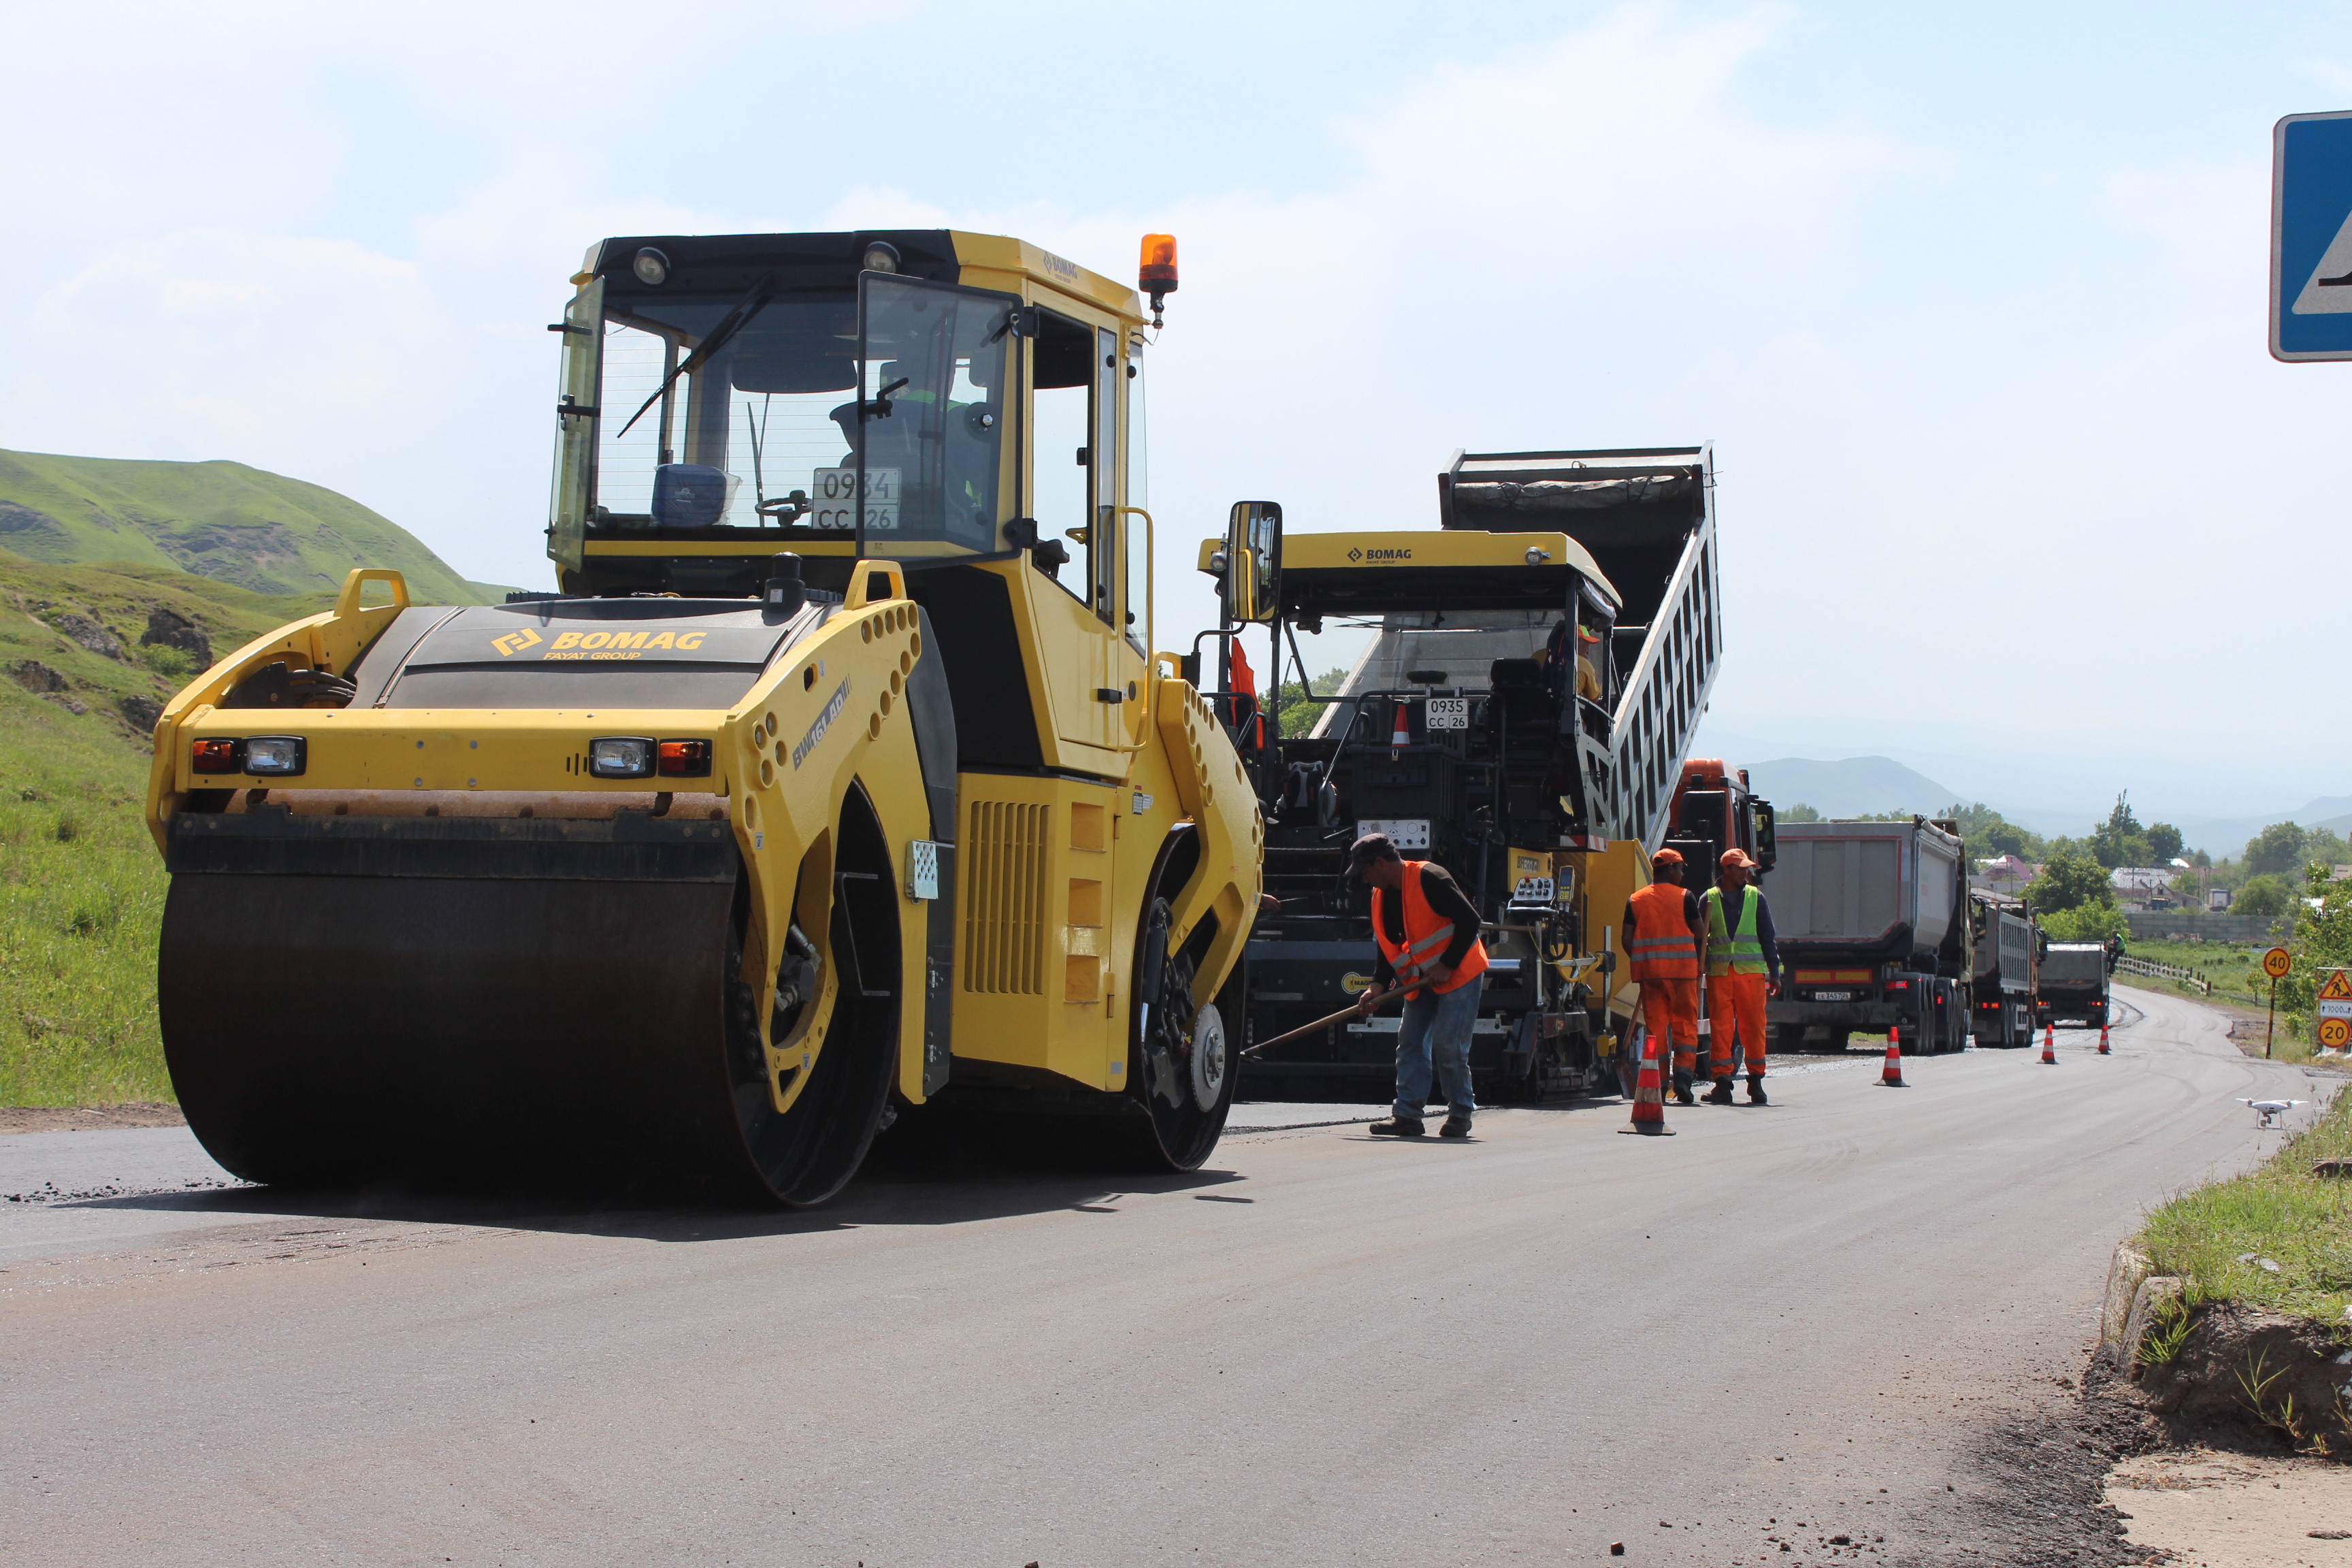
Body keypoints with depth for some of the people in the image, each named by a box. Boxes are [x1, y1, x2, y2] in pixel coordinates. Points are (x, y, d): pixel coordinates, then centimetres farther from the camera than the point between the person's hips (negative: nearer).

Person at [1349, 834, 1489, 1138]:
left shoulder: (1429, 879, -20)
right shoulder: (1381, 896, 6)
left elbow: (1470, 920, -21)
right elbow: (1388, 948, 12)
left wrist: (1447, 966, -21)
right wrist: (1378, 986, -2)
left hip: (1458, 976, -8)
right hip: (1421, 983, 8)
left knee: (1448, 1048, -9)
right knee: (1410, 1044, 1)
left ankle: (1460, 1116, 4)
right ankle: (1407, 1116, 3)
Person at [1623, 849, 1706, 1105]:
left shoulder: (1635, 900, 7)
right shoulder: (1685, 896, -2)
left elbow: (1627, 940, 4)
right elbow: (1701, 934, -2)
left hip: (1649, 971, 3)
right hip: (1681, 969, -3)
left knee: (1656, 1026, 6)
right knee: (1685, 1025, 3)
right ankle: (1683, 1076, -12)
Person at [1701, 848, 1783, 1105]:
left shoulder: (1755, 897, 9)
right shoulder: (1709, 899, 8)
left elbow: (1767, 937, 11)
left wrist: (1774, 973, 7)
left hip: (1751, 971, 0)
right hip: (1718, 973, 0)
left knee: (1754, 1026, 1)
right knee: (1721, 1027, -3)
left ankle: (1756, 1080, 12)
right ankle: (1722, 1082, -2)